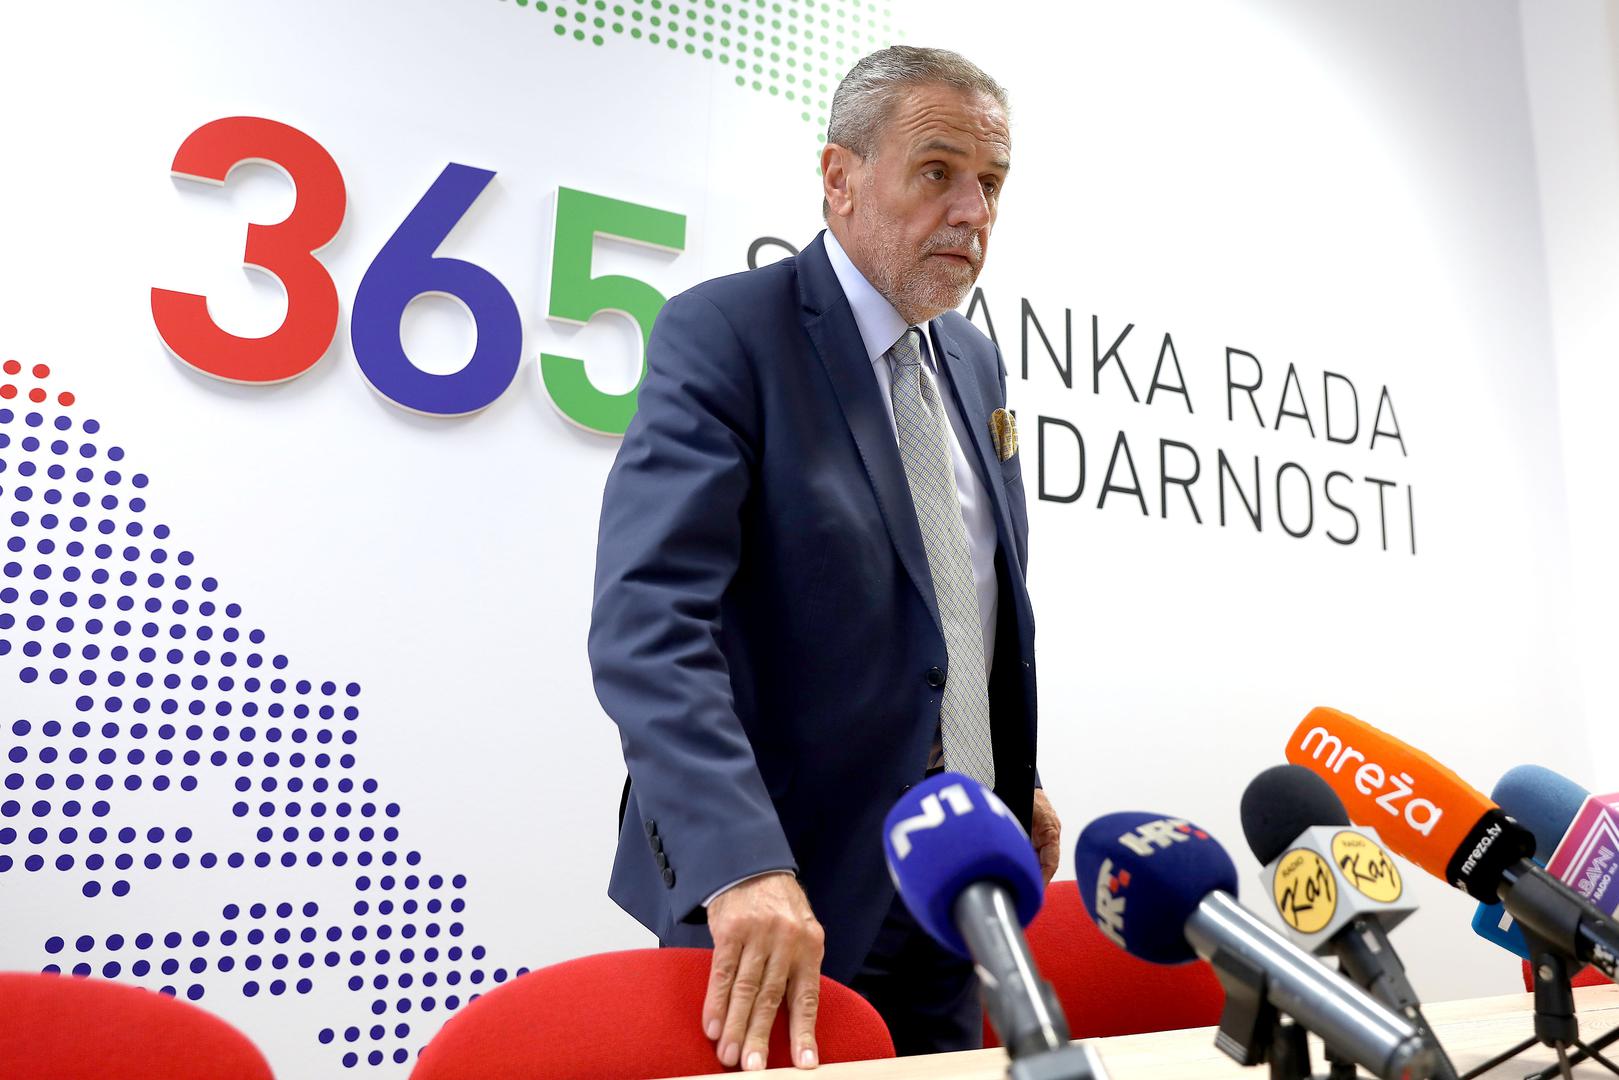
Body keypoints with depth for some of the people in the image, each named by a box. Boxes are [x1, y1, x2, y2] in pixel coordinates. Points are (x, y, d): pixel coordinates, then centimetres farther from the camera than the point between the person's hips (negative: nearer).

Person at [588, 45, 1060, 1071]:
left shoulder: (974, 359, 10)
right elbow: (647, 623, -25)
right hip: (788, 896, -6)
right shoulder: (723, 332, -14)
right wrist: (740, 864, -33)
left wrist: (1017, 779, 15)